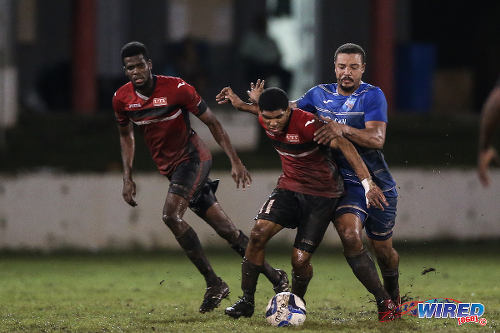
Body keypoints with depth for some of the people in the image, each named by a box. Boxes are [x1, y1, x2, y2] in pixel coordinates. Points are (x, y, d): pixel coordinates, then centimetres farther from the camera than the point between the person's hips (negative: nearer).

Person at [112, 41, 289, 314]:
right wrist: (128, 177, 8)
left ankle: (213, 283, -17)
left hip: (192, 157, -5)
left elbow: (212, 122, -10)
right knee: (224, 227, 4)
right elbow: (126, 135, 16)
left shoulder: (176, 88, -18)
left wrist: (235, 161, -11)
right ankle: (273, 275, 13)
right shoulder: (122, 99, -3)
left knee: (171, 215, -25)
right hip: (169, 167, 5)